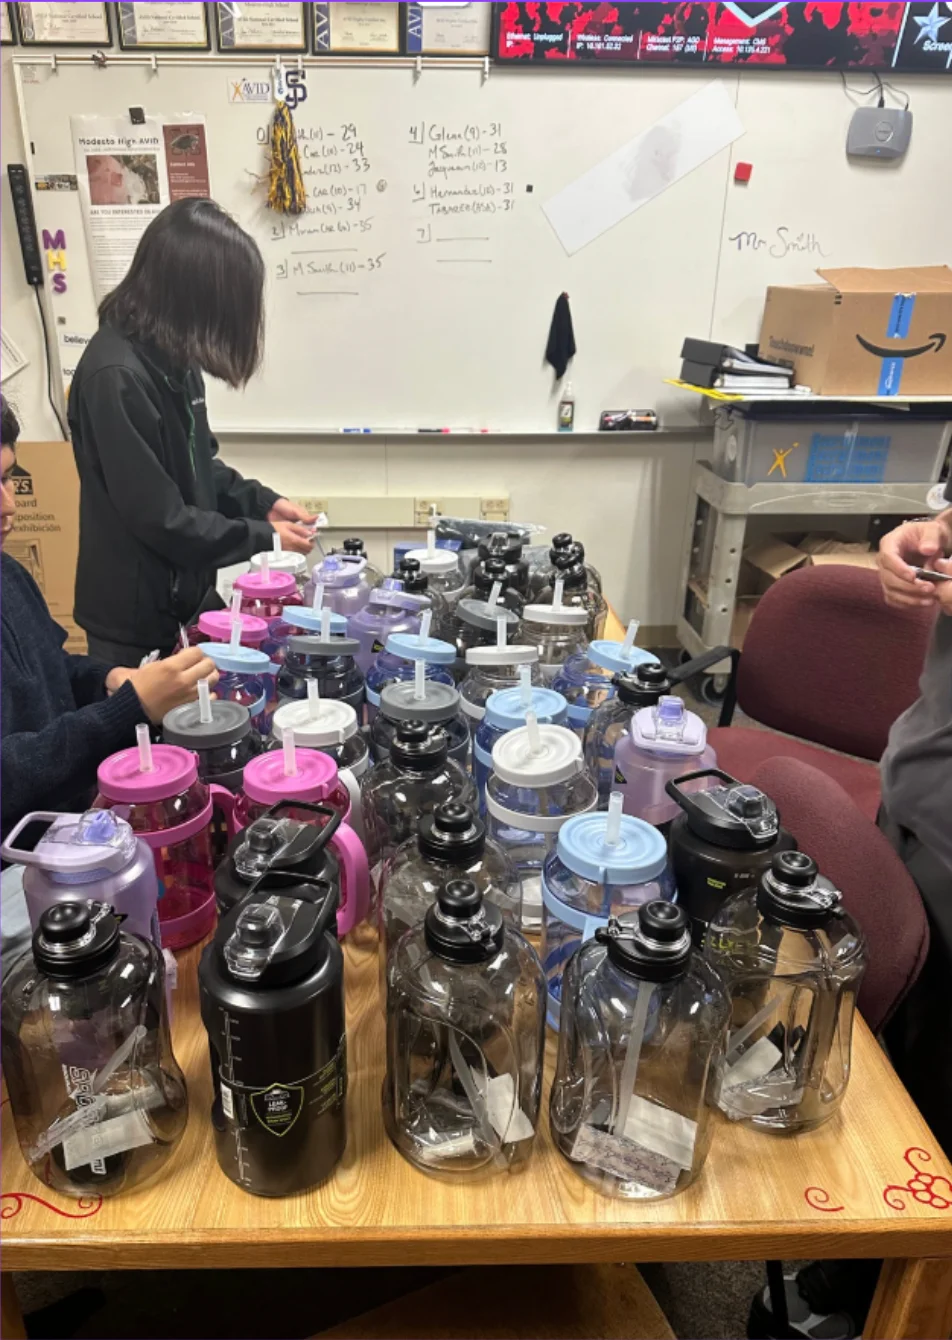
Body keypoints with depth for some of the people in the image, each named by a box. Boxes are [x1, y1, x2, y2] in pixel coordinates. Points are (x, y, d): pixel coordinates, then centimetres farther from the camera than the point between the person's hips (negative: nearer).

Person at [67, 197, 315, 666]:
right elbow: (160, 519, -25)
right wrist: (263, 538, -16)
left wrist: (262, 502, 2)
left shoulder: (172, 354, 2)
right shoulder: (116, 376, -26)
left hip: (185, 596, 8)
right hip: (137, 620, -8)